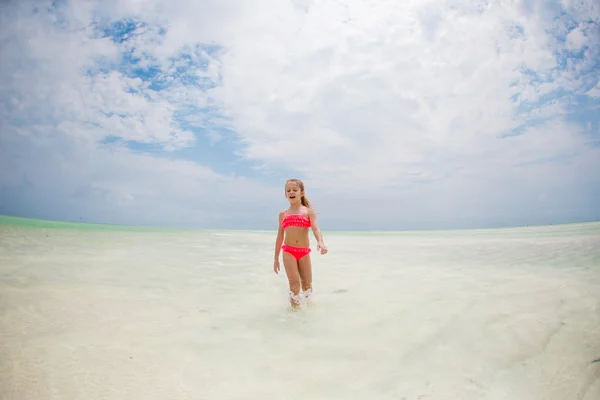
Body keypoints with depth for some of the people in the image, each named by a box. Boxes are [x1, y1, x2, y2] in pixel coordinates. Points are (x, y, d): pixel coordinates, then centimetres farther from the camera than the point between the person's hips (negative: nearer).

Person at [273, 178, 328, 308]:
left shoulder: (308, 212, 4)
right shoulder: (283, 214, 11)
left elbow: (315, 228, -11)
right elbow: (280, 237, 15)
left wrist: (320, 242, -34)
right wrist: (276, 259, 15)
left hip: (304, 252, 0)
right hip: (288, 251, 0)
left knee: (307, 285, 8)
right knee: (294, 282, -13)